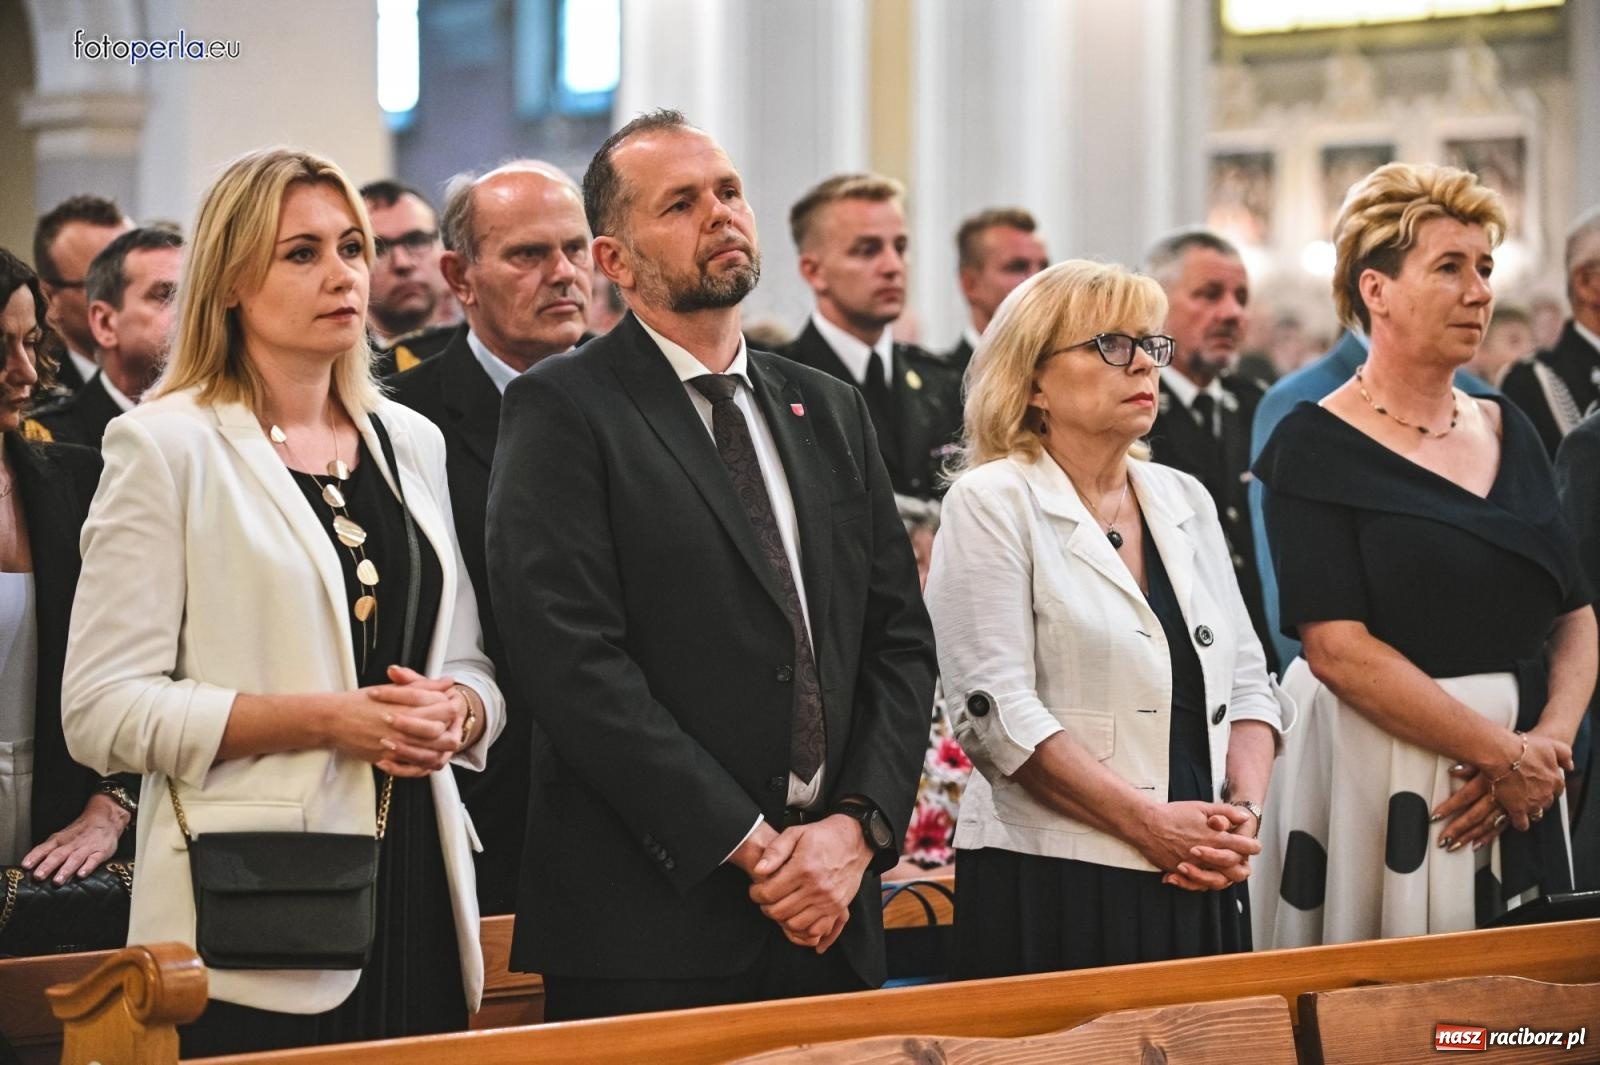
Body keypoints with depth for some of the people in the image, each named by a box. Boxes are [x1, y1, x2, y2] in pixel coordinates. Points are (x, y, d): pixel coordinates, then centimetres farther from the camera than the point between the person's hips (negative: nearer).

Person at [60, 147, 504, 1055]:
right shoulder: (167, 445, -3)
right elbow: (104, 709, -9)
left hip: (417, 889, 5)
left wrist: (454, 714, -4)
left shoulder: (411, 442, 14)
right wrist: (323, 720, -17)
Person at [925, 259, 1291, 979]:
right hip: (1055, 888, -6)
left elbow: (1246, 679, 16)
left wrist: (1245, 811, -2)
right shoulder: (992, 505, -4)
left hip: (1202, 886, 6)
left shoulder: (1185, 501, 15)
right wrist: (1149, 820, -17)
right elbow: (998, 710, -13)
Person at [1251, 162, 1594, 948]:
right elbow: (1338, 648, -16)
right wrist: (1505, 755, -16)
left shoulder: (1509, 433, 11)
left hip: (1519, 792, 5)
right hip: (1376, 784, -5)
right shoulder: (1317, 446, -7)